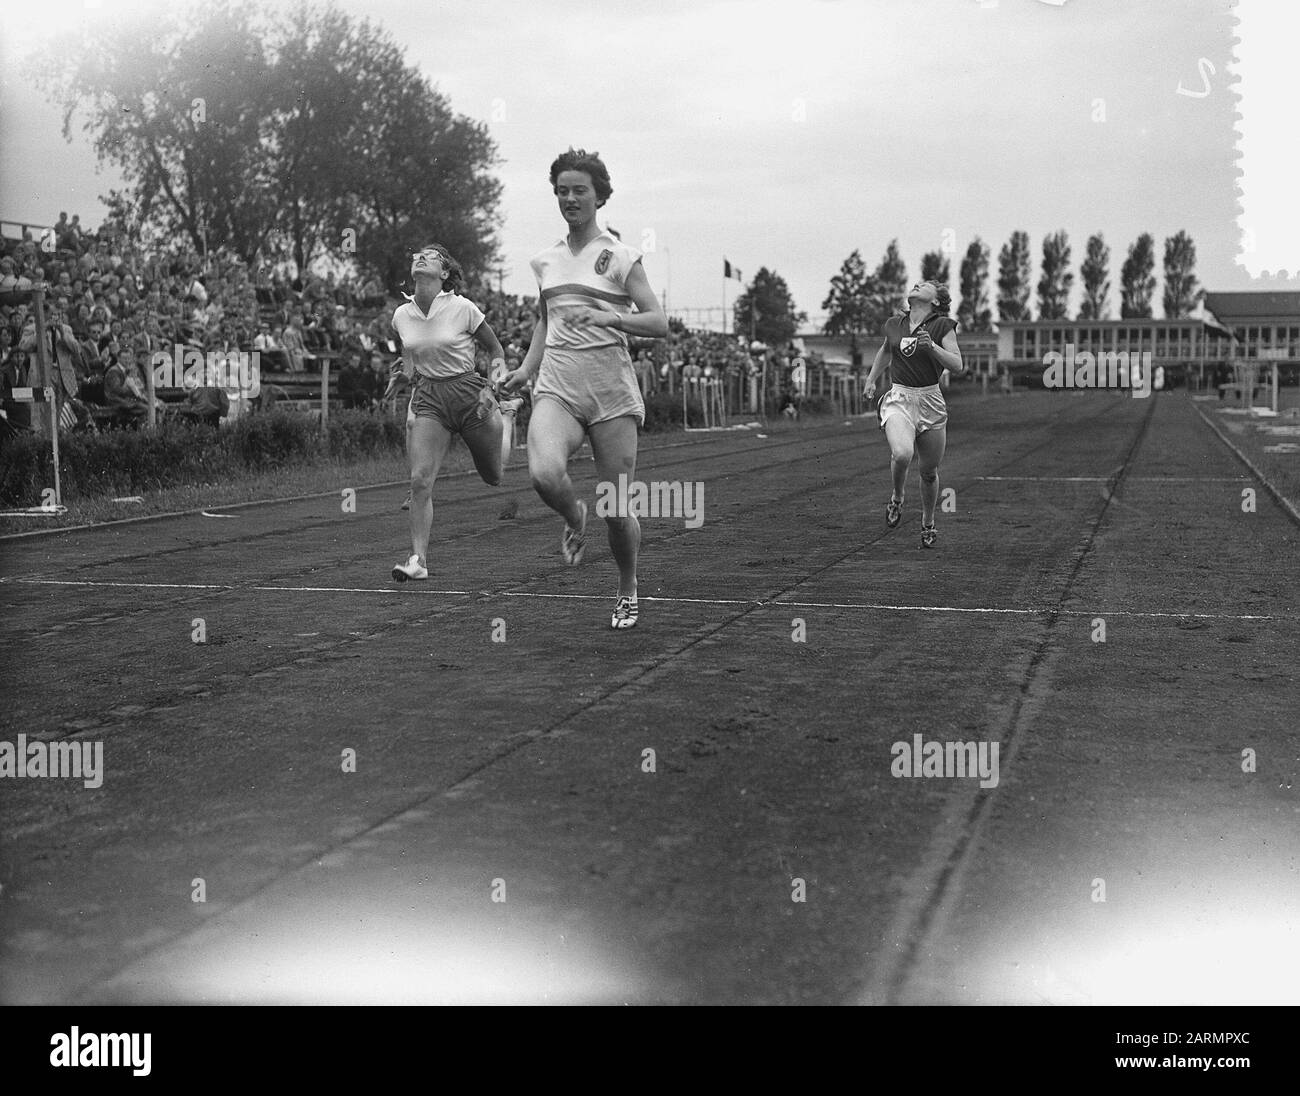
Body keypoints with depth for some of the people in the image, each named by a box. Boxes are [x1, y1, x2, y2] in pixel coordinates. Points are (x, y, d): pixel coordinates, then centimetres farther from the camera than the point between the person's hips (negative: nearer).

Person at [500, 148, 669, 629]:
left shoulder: (620, 256, 1)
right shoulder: (545, 260, 14)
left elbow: (659, 323, -4)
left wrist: (606, 317, -19)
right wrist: (526, 368, 13)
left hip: (612, 391, -2)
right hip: (557, 389, 3)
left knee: (618, 508, -1)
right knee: (545, 474, -28)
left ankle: (628, 591, 27)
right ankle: (575, 518, 9)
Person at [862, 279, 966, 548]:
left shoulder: (942, 326, -2)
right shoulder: (893, 324, 7)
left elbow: (958, 365, -10)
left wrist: (932, 346, -23)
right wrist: (871, 379, 26)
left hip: (931, 401, 0)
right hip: (899, 399, 0)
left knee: (929, 471, 8)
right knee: (902, 454, -28)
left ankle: (928, 524, 32)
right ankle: (897, 499, 2)